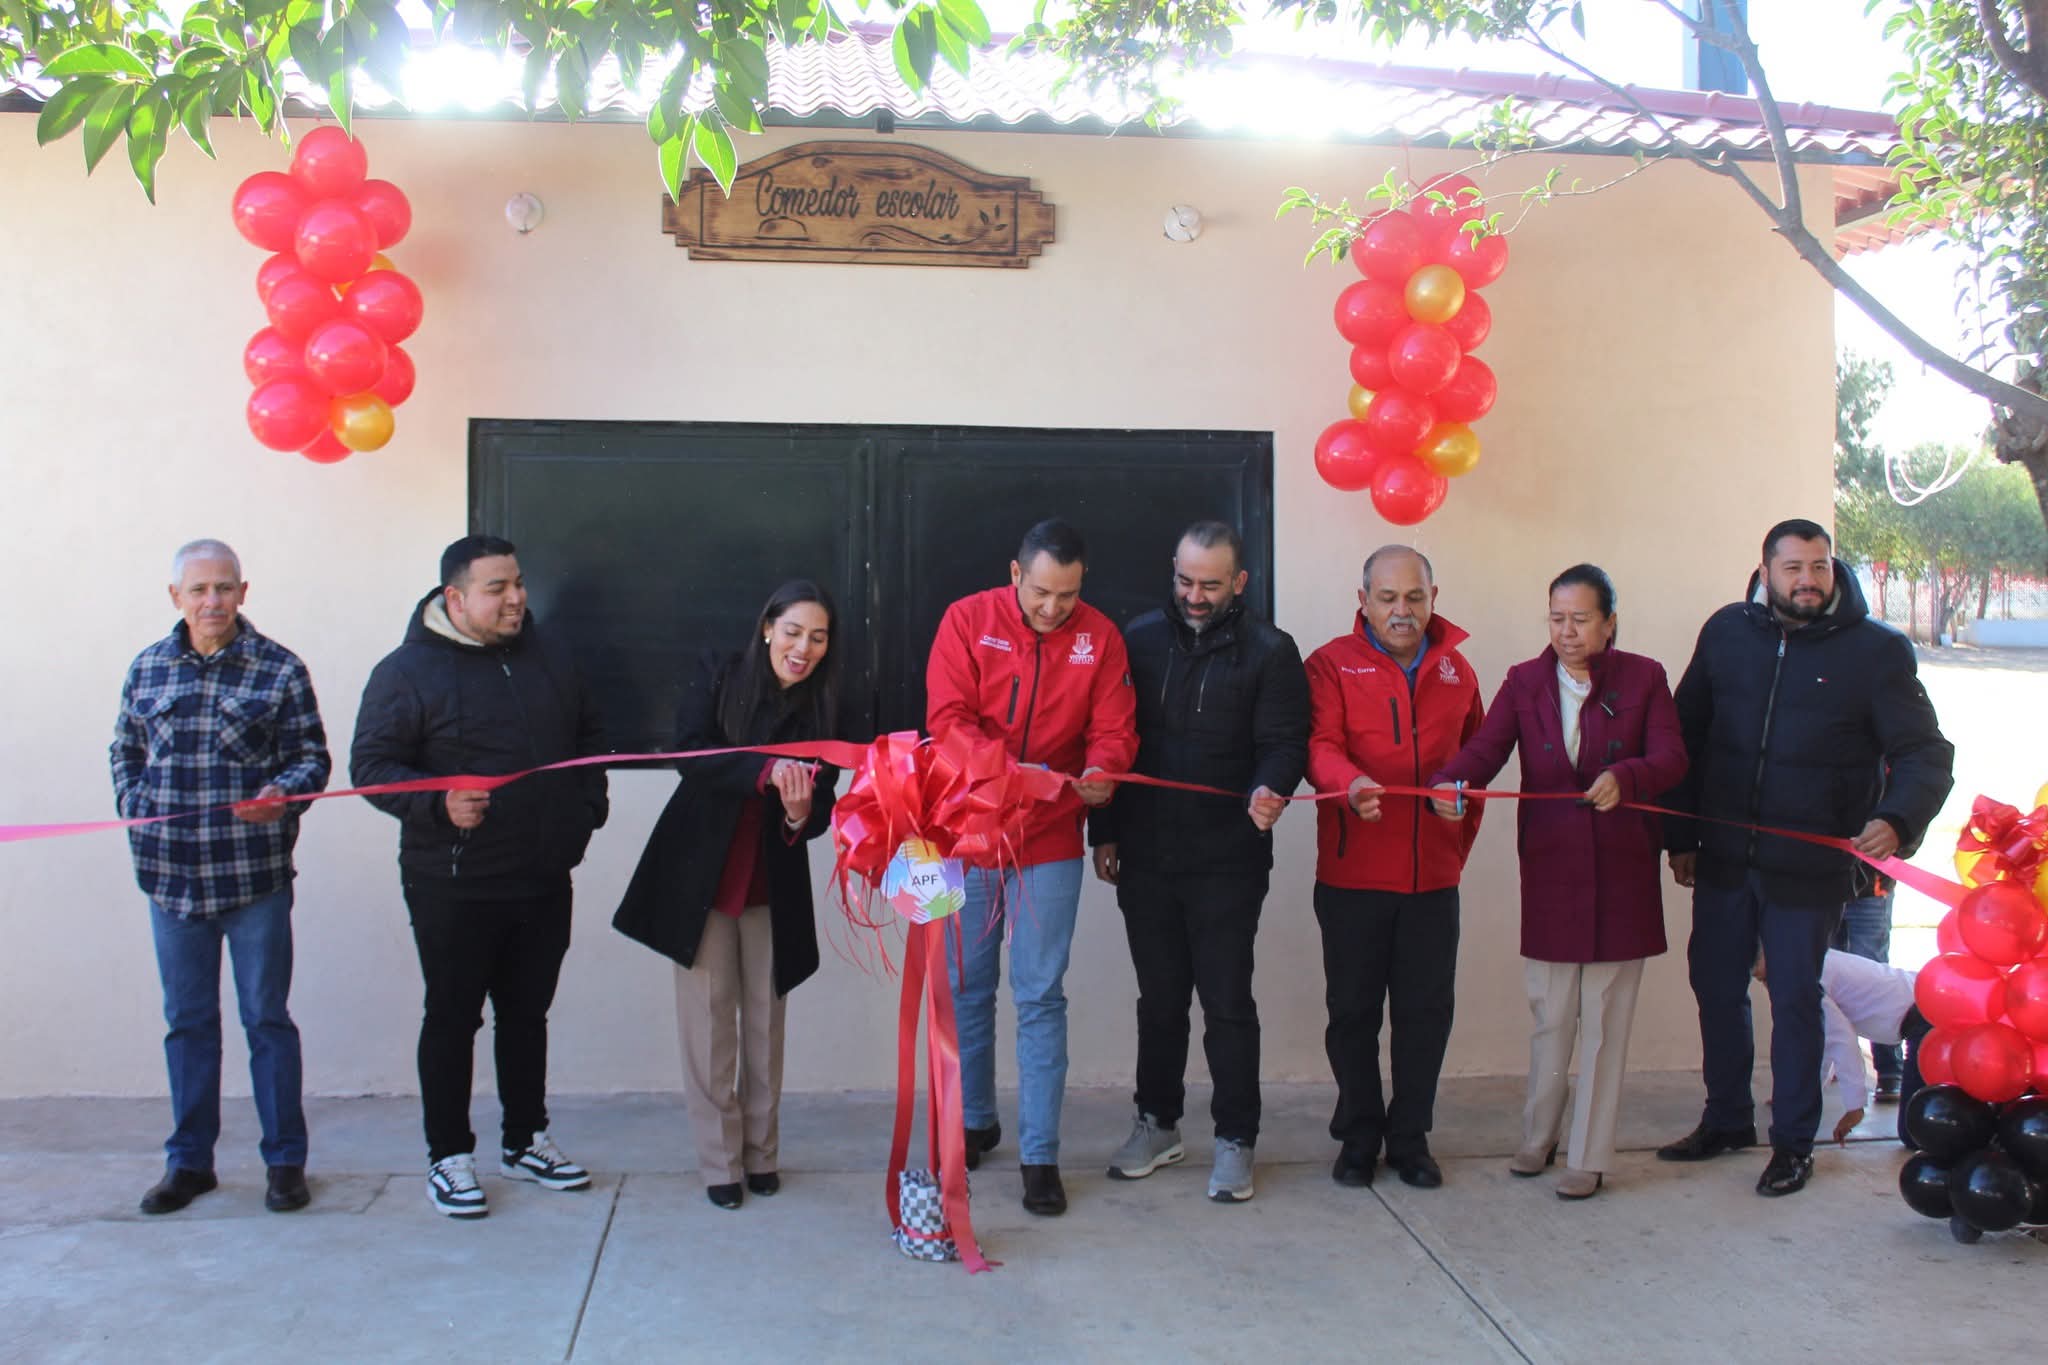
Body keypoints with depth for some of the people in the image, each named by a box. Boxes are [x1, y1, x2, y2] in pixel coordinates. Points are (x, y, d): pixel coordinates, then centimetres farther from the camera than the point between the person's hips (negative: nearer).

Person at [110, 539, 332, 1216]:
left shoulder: (279, 669, -1)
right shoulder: (147, 668, 8)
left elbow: (311, 754, 0)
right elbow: (124, 750, 18)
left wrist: (283, 794, -19)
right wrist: (134, 809, 3)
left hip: (256, 878, -3)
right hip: (171, 875, 3)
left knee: (268, 1019, 4)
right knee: (187, 1021, 13)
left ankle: (285, 1160, 15)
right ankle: (189, 1161, 25)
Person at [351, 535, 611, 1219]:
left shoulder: (548, 656, 8)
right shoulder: (408, 670, -9)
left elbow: (589, 737, 20)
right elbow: (370, 764, -11)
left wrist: (587, 809, 8)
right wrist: (438, 804, -26)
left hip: (543, 881, 5)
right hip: (453, 887, -5)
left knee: (527, 1013, 16)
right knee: (452, 1019, 5)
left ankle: (525, 1141, 30)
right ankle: (449, 1157, 19)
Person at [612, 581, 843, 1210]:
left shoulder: (823, 709, -2)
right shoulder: (718, 676, -6)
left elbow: (820, 808, -5)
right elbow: (691, 752, -20)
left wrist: (801, 813, -29)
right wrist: (765, 772, -35)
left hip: (773, 883, 2)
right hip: (701, 872, -2)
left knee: (765, 1018, 8)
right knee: (709, 1016, 3)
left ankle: (761, 1152, 23)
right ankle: (720, 1160, 14)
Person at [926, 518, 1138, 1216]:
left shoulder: (1099, 636, -1)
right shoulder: (968, 619, -5)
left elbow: (1112, 729, -2)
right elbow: (947, 718, -12)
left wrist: (1100, 771, -26)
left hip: (1050, 843, 0)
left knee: (1040, 997, 0)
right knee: (965, 988, 12)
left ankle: (1039, 1153, 9)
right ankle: (974, 1123, 31)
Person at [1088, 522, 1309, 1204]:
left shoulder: (1270, 651, -3)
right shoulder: (1141, 638, 6)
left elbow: (1284, 742, -7)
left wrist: (1270, 788, -30)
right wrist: (1105, 833, 7)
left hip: (1227, 862, -3)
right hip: (1145, 858, 3)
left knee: (1227, 1002, 2)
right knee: (1159, 998, 14)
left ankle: (1234, 1139, 16)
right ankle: (1158, 1123, 29)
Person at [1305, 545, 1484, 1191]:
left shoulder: (1457, 670, 12)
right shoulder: (1332, 664, -1)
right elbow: (1320, 745, -13)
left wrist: (1463, 837, 11)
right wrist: (1351, 784, -34)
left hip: (1433, 874, 3)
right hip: (1353, 872, -3)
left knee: (1427, 1009, 7)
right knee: (1353, 1010, 5)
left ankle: (1410, 1138, 21)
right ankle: (1359, 1136, 21)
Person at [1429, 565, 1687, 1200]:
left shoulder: (1643, 678, 3)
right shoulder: (1525, 681, 5)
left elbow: (1670, 758, -8)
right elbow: (1484, 749, -8)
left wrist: (1625, 777, -30)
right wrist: (1448, 785, -30)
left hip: (1622, 871, -1)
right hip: (1549, 868, 1)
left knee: (1605, 1020, 4)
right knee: (1549, 1014, 10)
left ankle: (1589, 1158, 15)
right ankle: (1539, 1136, 29)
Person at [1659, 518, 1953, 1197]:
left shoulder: (1876, 650, -7)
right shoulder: (1727, 632, 2)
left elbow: (1925, 752, -6)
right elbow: (1687, 736, 9)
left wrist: (1897, 819, -25)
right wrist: (1681, 835, 7)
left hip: (1808, 867, -3)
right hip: (1723, 856, 3)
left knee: (1795, 999, 7)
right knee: (1715, 986, 13)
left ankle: (1793, 1143, 22)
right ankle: (1726, 1120, 31)